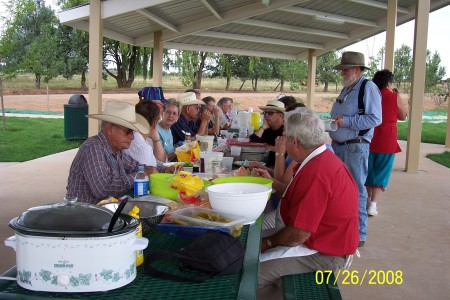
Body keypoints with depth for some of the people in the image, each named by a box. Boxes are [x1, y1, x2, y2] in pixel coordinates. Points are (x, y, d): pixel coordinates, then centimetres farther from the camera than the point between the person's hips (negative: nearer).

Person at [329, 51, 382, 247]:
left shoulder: (368, 88, -10)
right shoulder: (346, 89, 17)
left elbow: (375, 119, -19)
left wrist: (346, 121, -20)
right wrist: (334, 130, 11)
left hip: (356, 147, -9)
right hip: (339, 146, 9)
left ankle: (359, 235, 4)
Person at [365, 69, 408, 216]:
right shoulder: (394, 97, -7)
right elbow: (403, 116, 6)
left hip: (370, 139, 3)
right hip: (387, 140, -3)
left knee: (369, 169, 18)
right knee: (381, 172, 3)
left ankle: (369, 199, 29)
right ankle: (373, 205, -4)